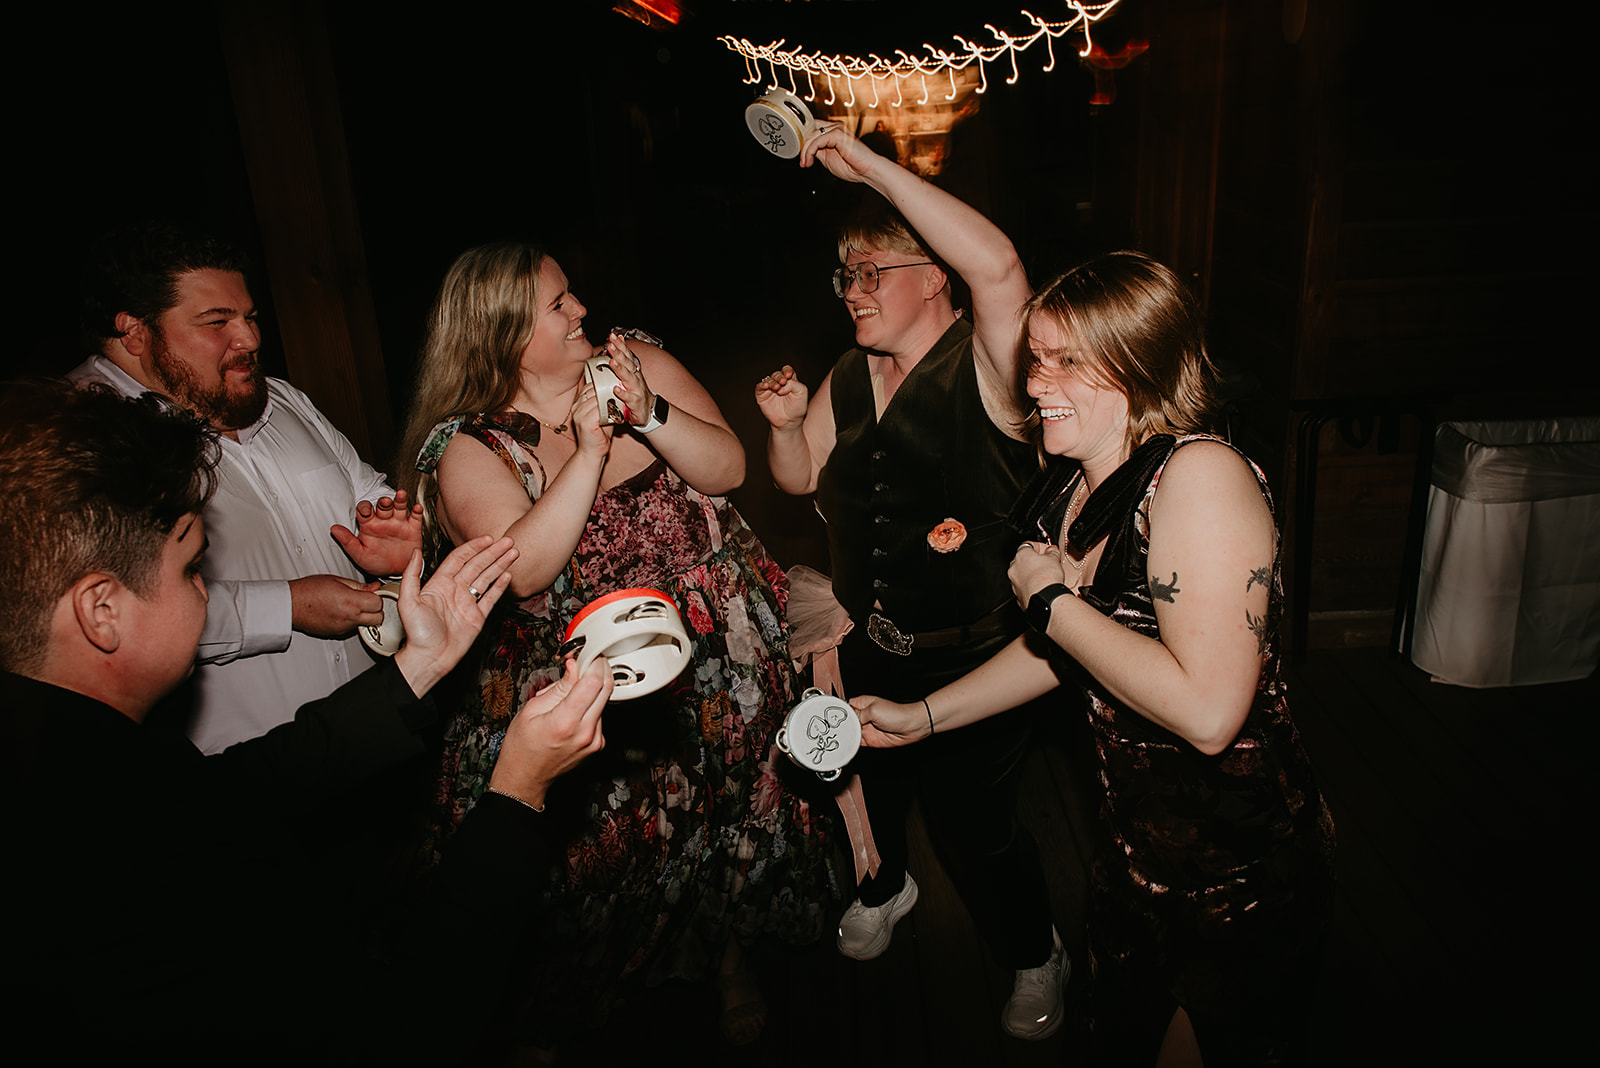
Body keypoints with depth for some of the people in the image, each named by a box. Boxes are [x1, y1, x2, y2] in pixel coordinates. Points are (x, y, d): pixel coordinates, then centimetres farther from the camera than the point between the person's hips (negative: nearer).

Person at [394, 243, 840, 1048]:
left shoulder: (641, 362, -2)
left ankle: (730, 960, 45)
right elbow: (525, 568, -24)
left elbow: (728, 468, -7)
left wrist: (648, 413, -22)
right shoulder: (469, 448, -10)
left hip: (714, 661, 3)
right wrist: (590, 450, -26)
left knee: (730, 825, 16)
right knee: (617, 845, 9)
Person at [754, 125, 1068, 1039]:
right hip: (870, 650, 7)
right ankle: (884, 887, 61)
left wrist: (870, 164, -33)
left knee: (977, 827, 8)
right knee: (867, 788, 27)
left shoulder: (984, 367, -18)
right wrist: (787, 423, -9)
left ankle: (1036, 957, 40)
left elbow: (998, 265, -38)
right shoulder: (849, 379, 4)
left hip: (972, 661, -7)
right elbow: (802, 478, 14)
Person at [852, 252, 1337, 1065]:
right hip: (1136, 845, 8)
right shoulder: (1075, 487, -1)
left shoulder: (1200, 475, -26)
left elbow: (1207, 710, -35)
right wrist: (922, 716, 11)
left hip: (1242, 870, -8)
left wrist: (1049, 598, -24)